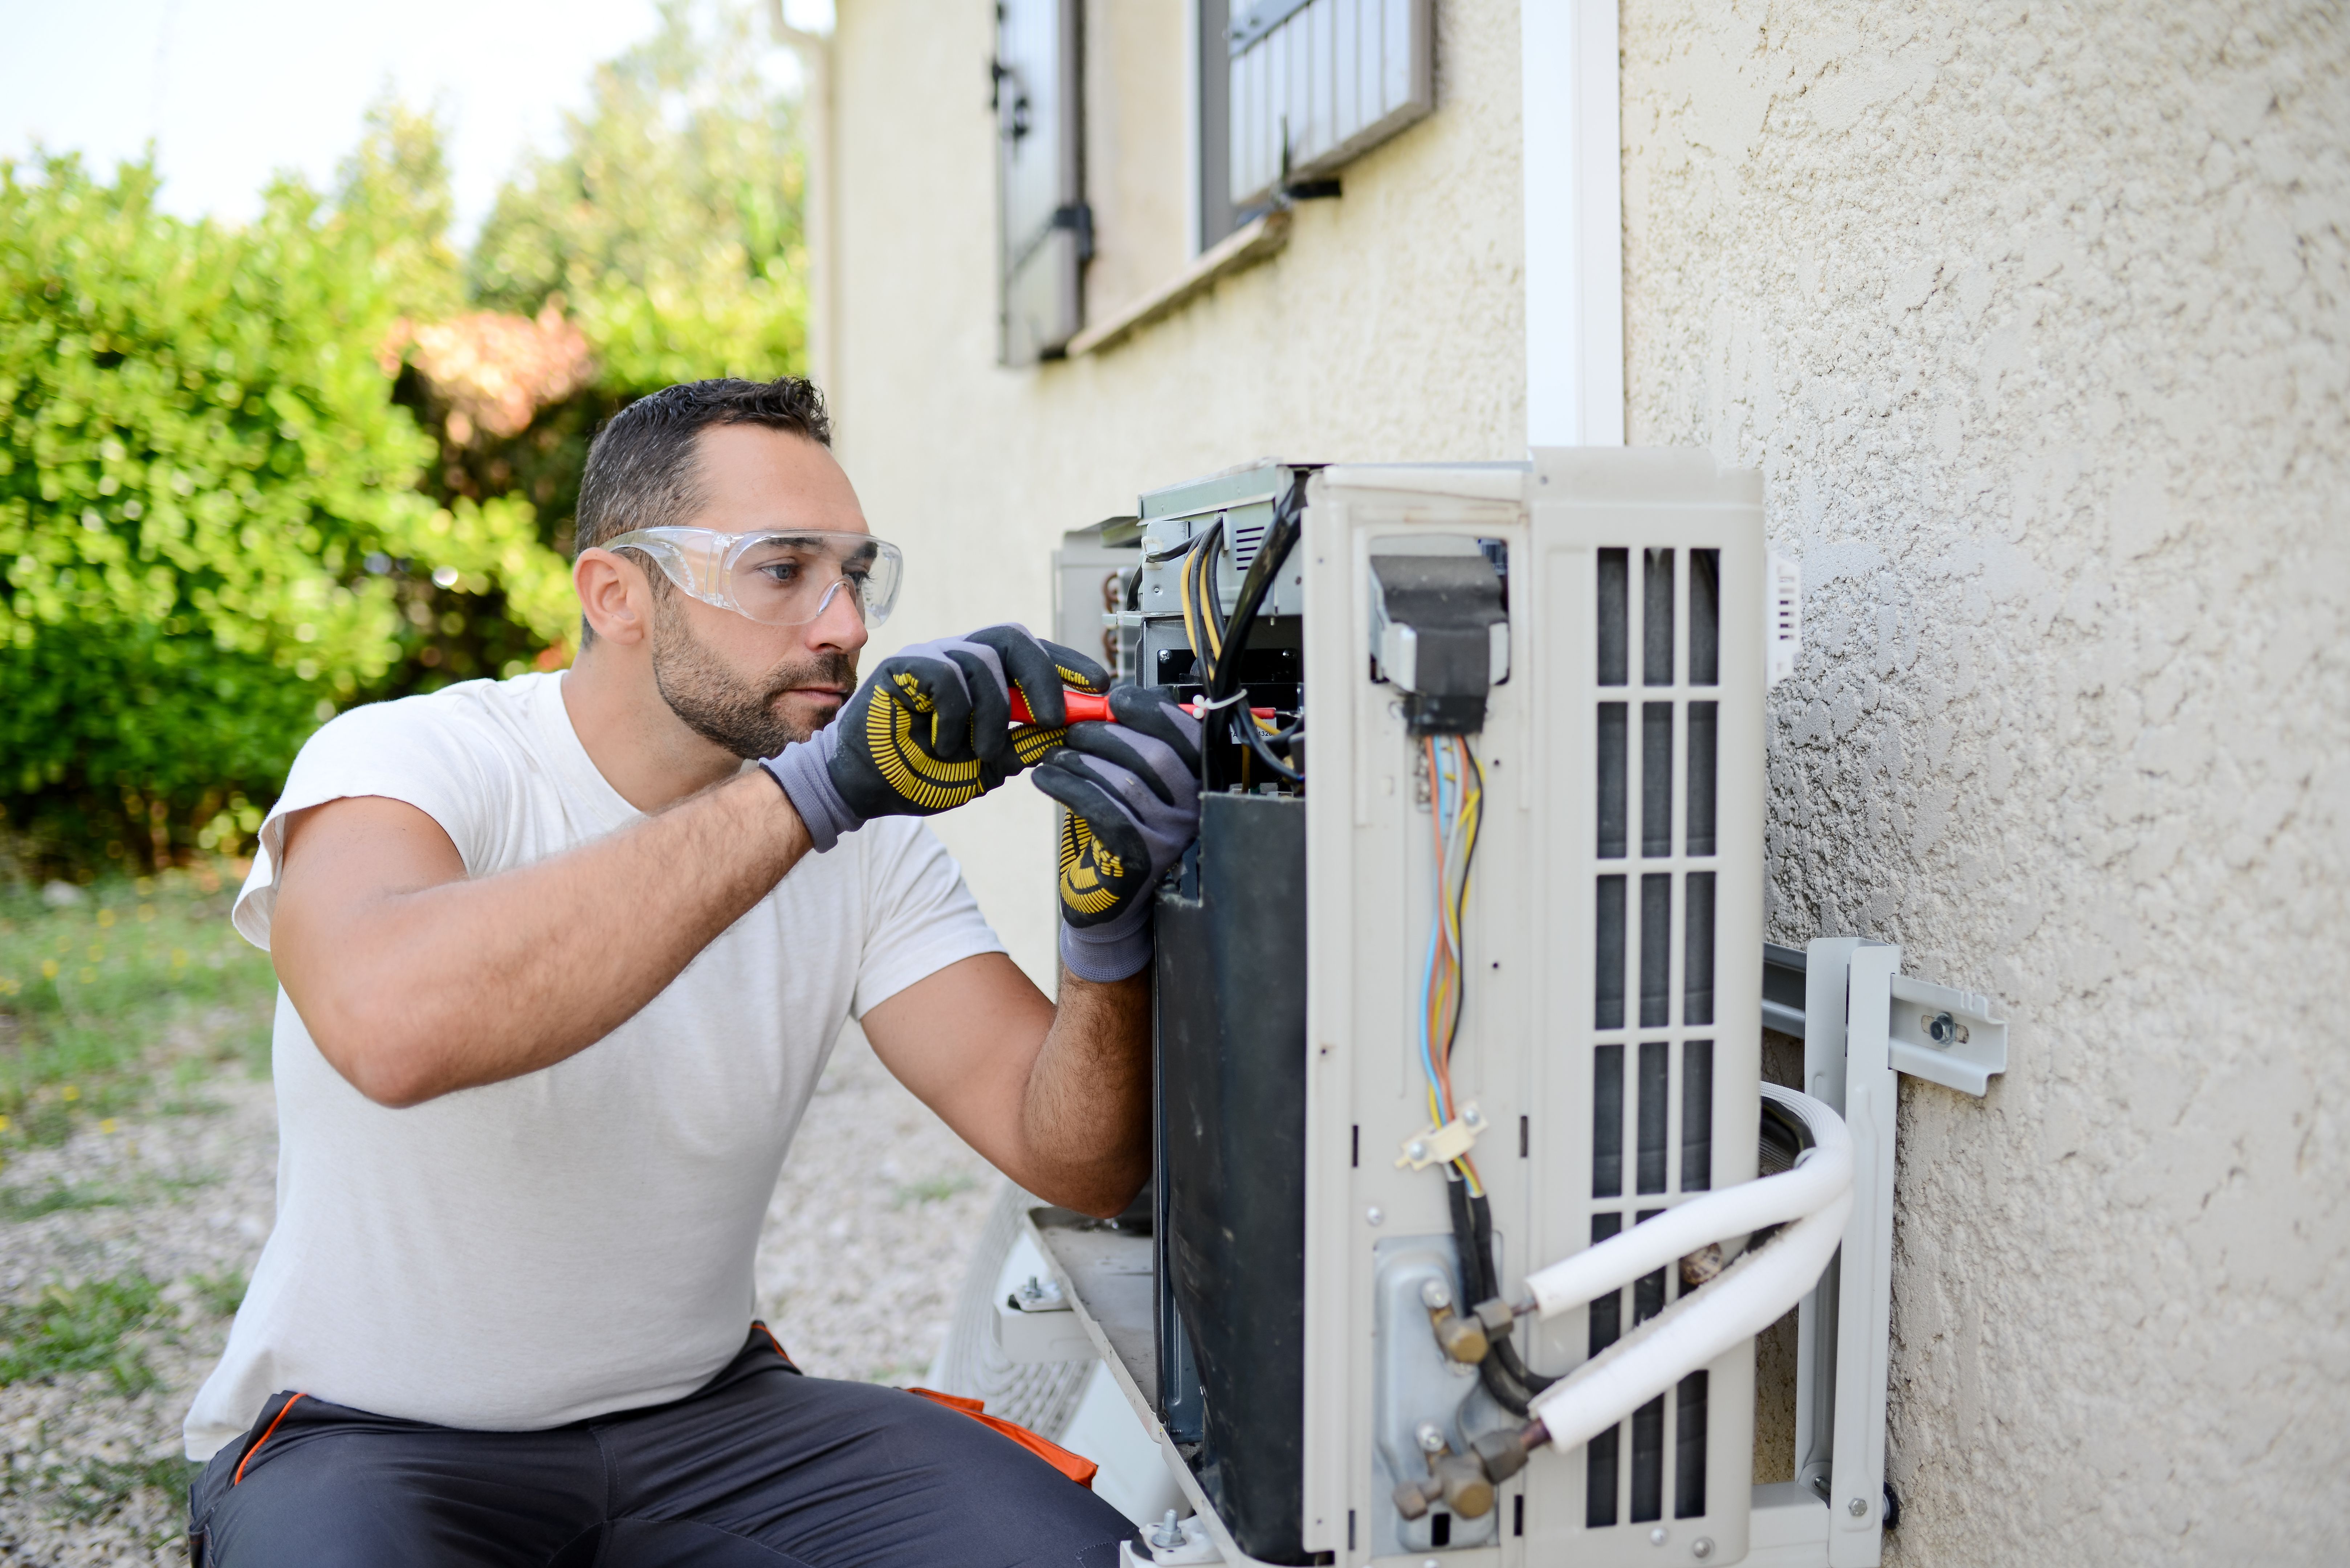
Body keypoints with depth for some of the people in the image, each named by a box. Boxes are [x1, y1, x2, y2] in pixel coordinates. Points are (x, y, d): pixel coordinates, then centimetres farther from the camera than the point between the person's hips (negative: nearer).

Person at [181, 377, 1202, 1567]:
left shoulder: (867, 843, -4)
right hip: (365, 1430, -3)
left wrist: (1107, 934, -30)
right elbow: (388, 1024, -41)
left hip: (698, 1411, 3)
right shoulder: (407, 759, -17)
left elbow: (1075, 1164, -10)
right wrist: (809, 789, -42)